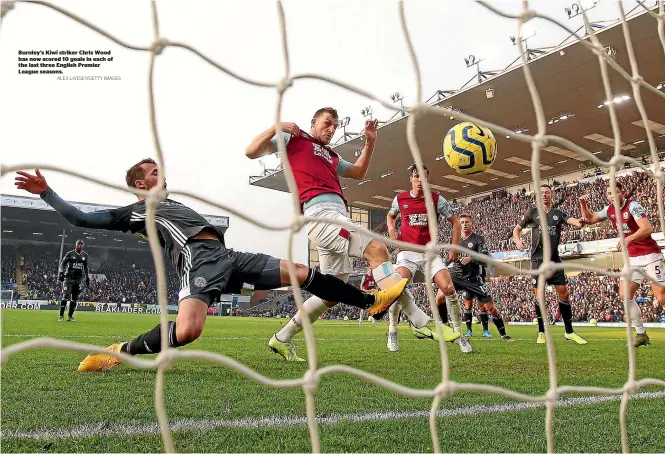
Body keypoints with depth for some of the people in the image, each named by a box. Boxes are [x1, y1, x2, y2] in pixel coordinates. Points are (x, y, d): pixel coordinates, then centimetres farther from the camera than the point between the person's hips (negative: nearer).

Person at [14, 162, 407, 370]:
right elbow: (82, 219, 11)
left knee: (304, 274, 1)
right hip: (200, 260, -7)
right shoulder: (134, 212, 16)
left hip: (227, 255, 7)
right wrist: (46, 192, 5)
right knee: (187, 331, -36)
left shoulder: (175, 203, 37)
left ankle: (372, 301, 9)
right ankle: (121, 352, -10)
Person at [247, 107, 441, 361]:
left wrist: (370, 142, 31)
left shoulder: (331, 156, 34)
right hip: (321, 212, -9)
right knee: (377, 250, -22)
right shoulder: (294, 138, 14)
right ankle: (421, 322, -23)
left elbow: (359, 173, 40)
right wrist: (276, 128, -3)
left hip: (338, 214, 9)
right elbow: (251, 152, 10)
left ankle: (282, 338, 19)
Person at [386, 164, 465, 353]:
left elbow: (455, 223, 8)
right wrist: (391, 228, 3)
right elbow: (390, 215, 25)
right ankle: (392, 331, 3)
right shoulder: (400, 198, 4)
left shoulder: (437, 199, 0)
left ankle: (459, 334, 5)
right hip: (407, 252, 0)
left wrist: (454, 248, 0)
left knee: (449, 289, -14)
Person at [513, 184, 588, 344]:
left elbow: (579, 224, -6)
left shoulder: (559, 214, 8)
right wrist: (517, 241, -9)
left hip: (554, 259, 2)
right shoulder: (532, 212, 5)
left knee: (564, 293, 0)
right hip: (538, 260, -2)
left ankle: (569, 332, 11)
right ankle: (541, 332, 11)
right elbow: (517, 229, 11)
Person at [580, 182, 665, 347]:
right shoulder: (609, 210, 5)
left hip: (650, 256, -7)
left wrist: (629, 238, -41)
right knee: (624, 294, -2)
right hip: (633, 259, 7)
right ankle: (641, 334, 7)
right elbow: (590, 219, 21)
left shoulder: (633, 205, -16)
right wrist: (583, 205, 4)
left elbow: (648, 228, -28)